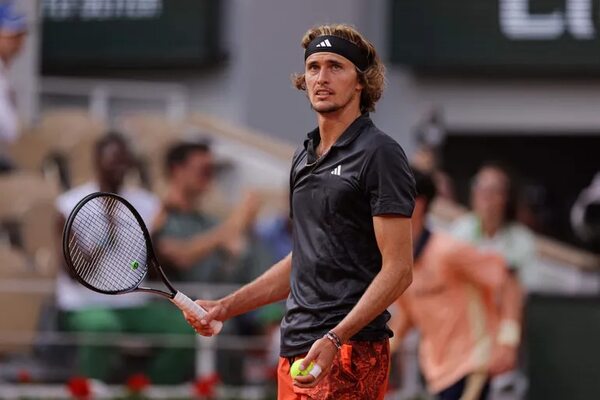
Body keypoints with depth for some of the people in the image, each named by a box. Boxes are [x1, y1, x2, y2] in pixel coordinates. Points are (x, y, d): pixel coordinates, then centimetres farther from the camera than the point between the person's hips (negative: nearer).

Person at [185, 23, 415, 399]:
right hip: (296, 352, 8)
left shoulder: (379, 154, -8)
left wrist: (335, 339, -23)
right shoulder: (304, 157, 18)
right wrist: (225, 307, 19)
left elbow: (398, 269, -14)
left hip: (350, 356, -8)